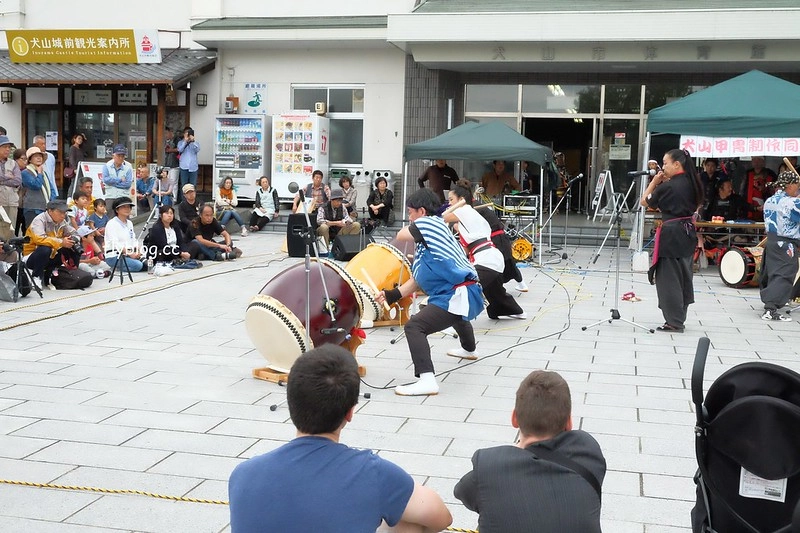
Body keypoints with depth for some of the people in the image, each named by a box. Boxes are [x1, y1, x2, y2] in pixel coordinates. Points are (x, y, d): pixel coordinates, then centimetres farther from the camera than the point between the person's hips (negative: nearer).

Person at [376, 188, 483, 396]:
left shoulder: (430, 223, -9)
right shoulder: (424, 243, 19)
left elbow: (401, 236, -5)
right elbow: (416, 279, 17)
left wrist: (415, 224, 15)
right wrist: (391, 295, 6)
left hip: (460, 294, -11)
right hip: (461, 293, 11)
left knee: (414, 327, -21)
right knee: (456, 316, 44)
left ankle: (427, 380, -32)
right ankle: (469, 349, 73)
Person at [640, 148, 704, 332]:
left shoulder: (668, 186, -17)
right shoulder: (692, 184, 5)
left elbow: (644, 201, -6)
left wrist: (654, 182, 1)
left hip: (671, 234, -8)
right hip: (688, 233, 8)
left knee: (669, 278, 0)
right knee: (683, 276, 14)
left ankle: (674, 322, 2)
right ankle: (679, 317, 22)